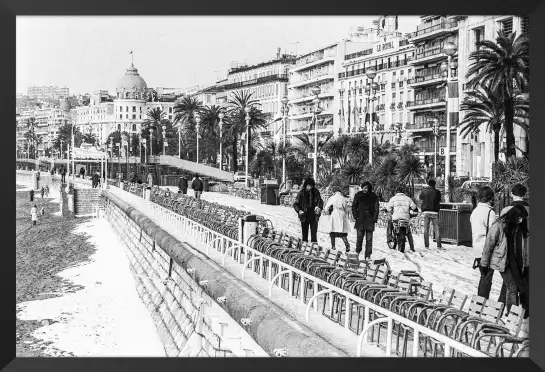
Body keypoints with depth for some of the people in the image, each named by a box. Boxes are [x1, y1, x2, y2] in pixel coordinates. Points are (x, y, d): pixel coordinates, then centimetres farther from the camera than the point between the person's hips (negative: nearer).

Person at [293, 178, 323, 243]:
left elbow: (320, 201, 10)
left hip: (314, 216, 1)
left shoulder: (316, 192, 1)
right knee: (304, 234, 7)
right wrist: (299, 210, -18)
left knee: (314, 233, -3)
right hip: (304, 217, 0)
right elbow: (295, 204, 0)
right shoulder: (301, 193, -4)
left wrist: (319, 207, -11)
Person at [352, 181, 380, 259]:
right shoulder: (358, 195, 3)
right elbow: (354, 206, 6)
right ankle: (357, 251, 18)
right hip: (360, 220, 0)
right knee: (359, 236, -4)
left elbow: (376, 209, 5)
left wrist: (374, 219, -4)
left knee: (369, 239, 0)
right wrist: (356, 216, -4)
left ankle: (368, 255, 4)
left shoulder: (374, 197, 3)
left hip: (370, 220, 0)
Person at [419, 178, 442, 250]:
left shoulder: (424, 191, -1)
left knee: (426, 229, 5)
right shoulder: (437, 192, -3)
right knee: (436, 229, 3)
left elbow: (420, 198, 14)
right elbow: (439, 200, 9)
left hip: (426, 212, 1)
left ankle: (426, 246, 1)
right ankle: (439, 245, -1)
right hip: (434, 212, -1)